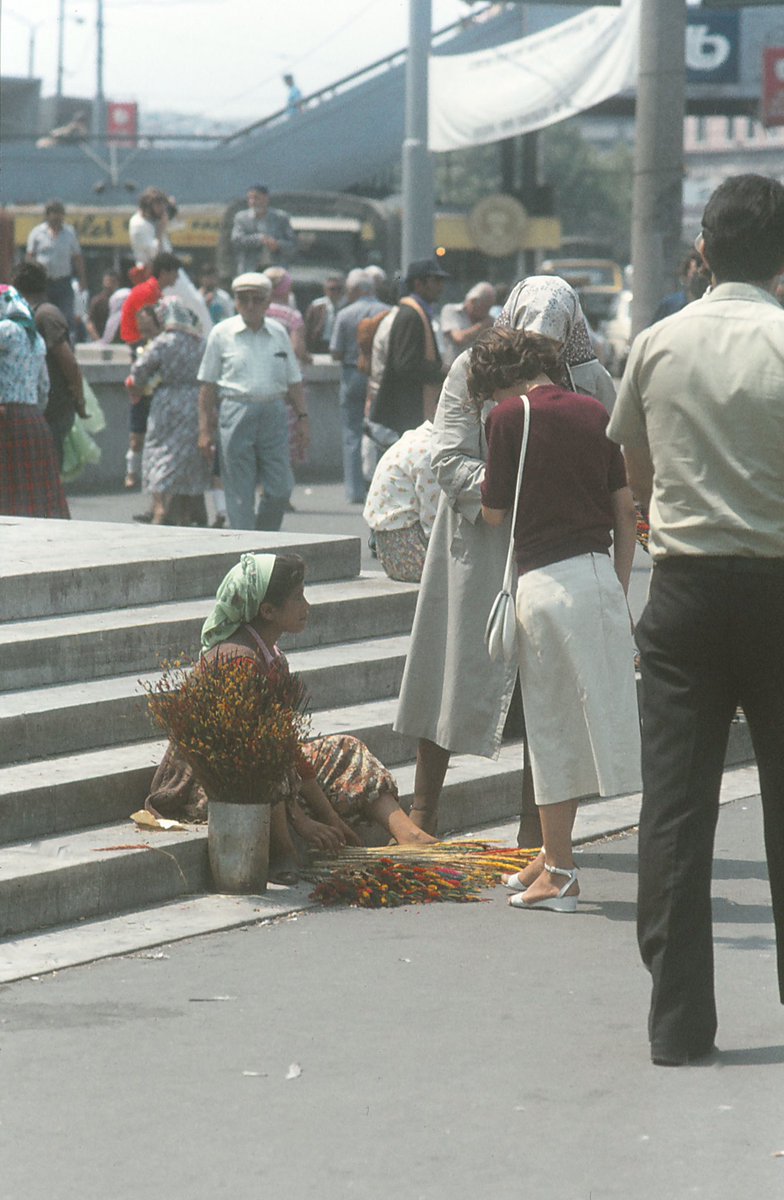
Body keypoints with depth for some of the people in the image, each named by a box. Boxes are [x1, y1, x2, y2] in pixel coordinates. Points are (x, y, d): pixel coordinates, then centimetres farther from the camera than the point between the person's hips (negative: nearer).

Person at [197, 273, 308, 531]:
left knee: (280, 488, -3)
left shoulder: (279, 333, 12)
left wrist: (302, 418, 8)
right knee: (240, 493, -1)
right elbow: (208, 386, 4)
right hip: (235, 414, -2)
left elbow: (294, 381, 16)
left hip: (273, 413, 2)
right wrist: (205, 430, 1)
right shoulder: (222, 333, 4)